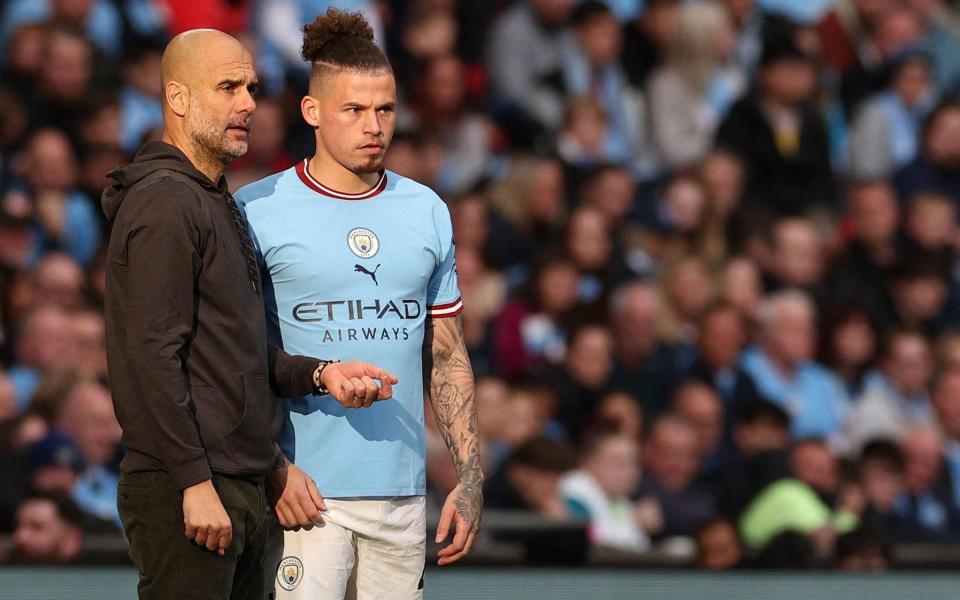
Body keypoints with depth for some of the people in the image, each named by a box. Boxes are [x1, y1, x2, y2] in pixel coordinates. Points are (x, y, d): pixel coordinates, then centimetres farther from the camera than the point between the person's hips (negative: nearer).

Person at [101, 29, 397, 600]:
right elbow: (151, 357, -19)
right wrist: (195, 482, -21)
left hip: (242, 487, 10)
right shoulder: (165, 202, -12)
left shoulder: (220, 204, 20)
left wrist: (320, 374, 7)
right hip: (186, 490, -10)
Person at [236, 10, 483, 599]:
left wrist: (471, 480, 10)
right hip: (302, 493, -4)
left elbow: (448, 358, 16)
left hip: (401, 493, 4)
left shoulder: (428, 212, 12)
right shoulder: (257, 211, -3)